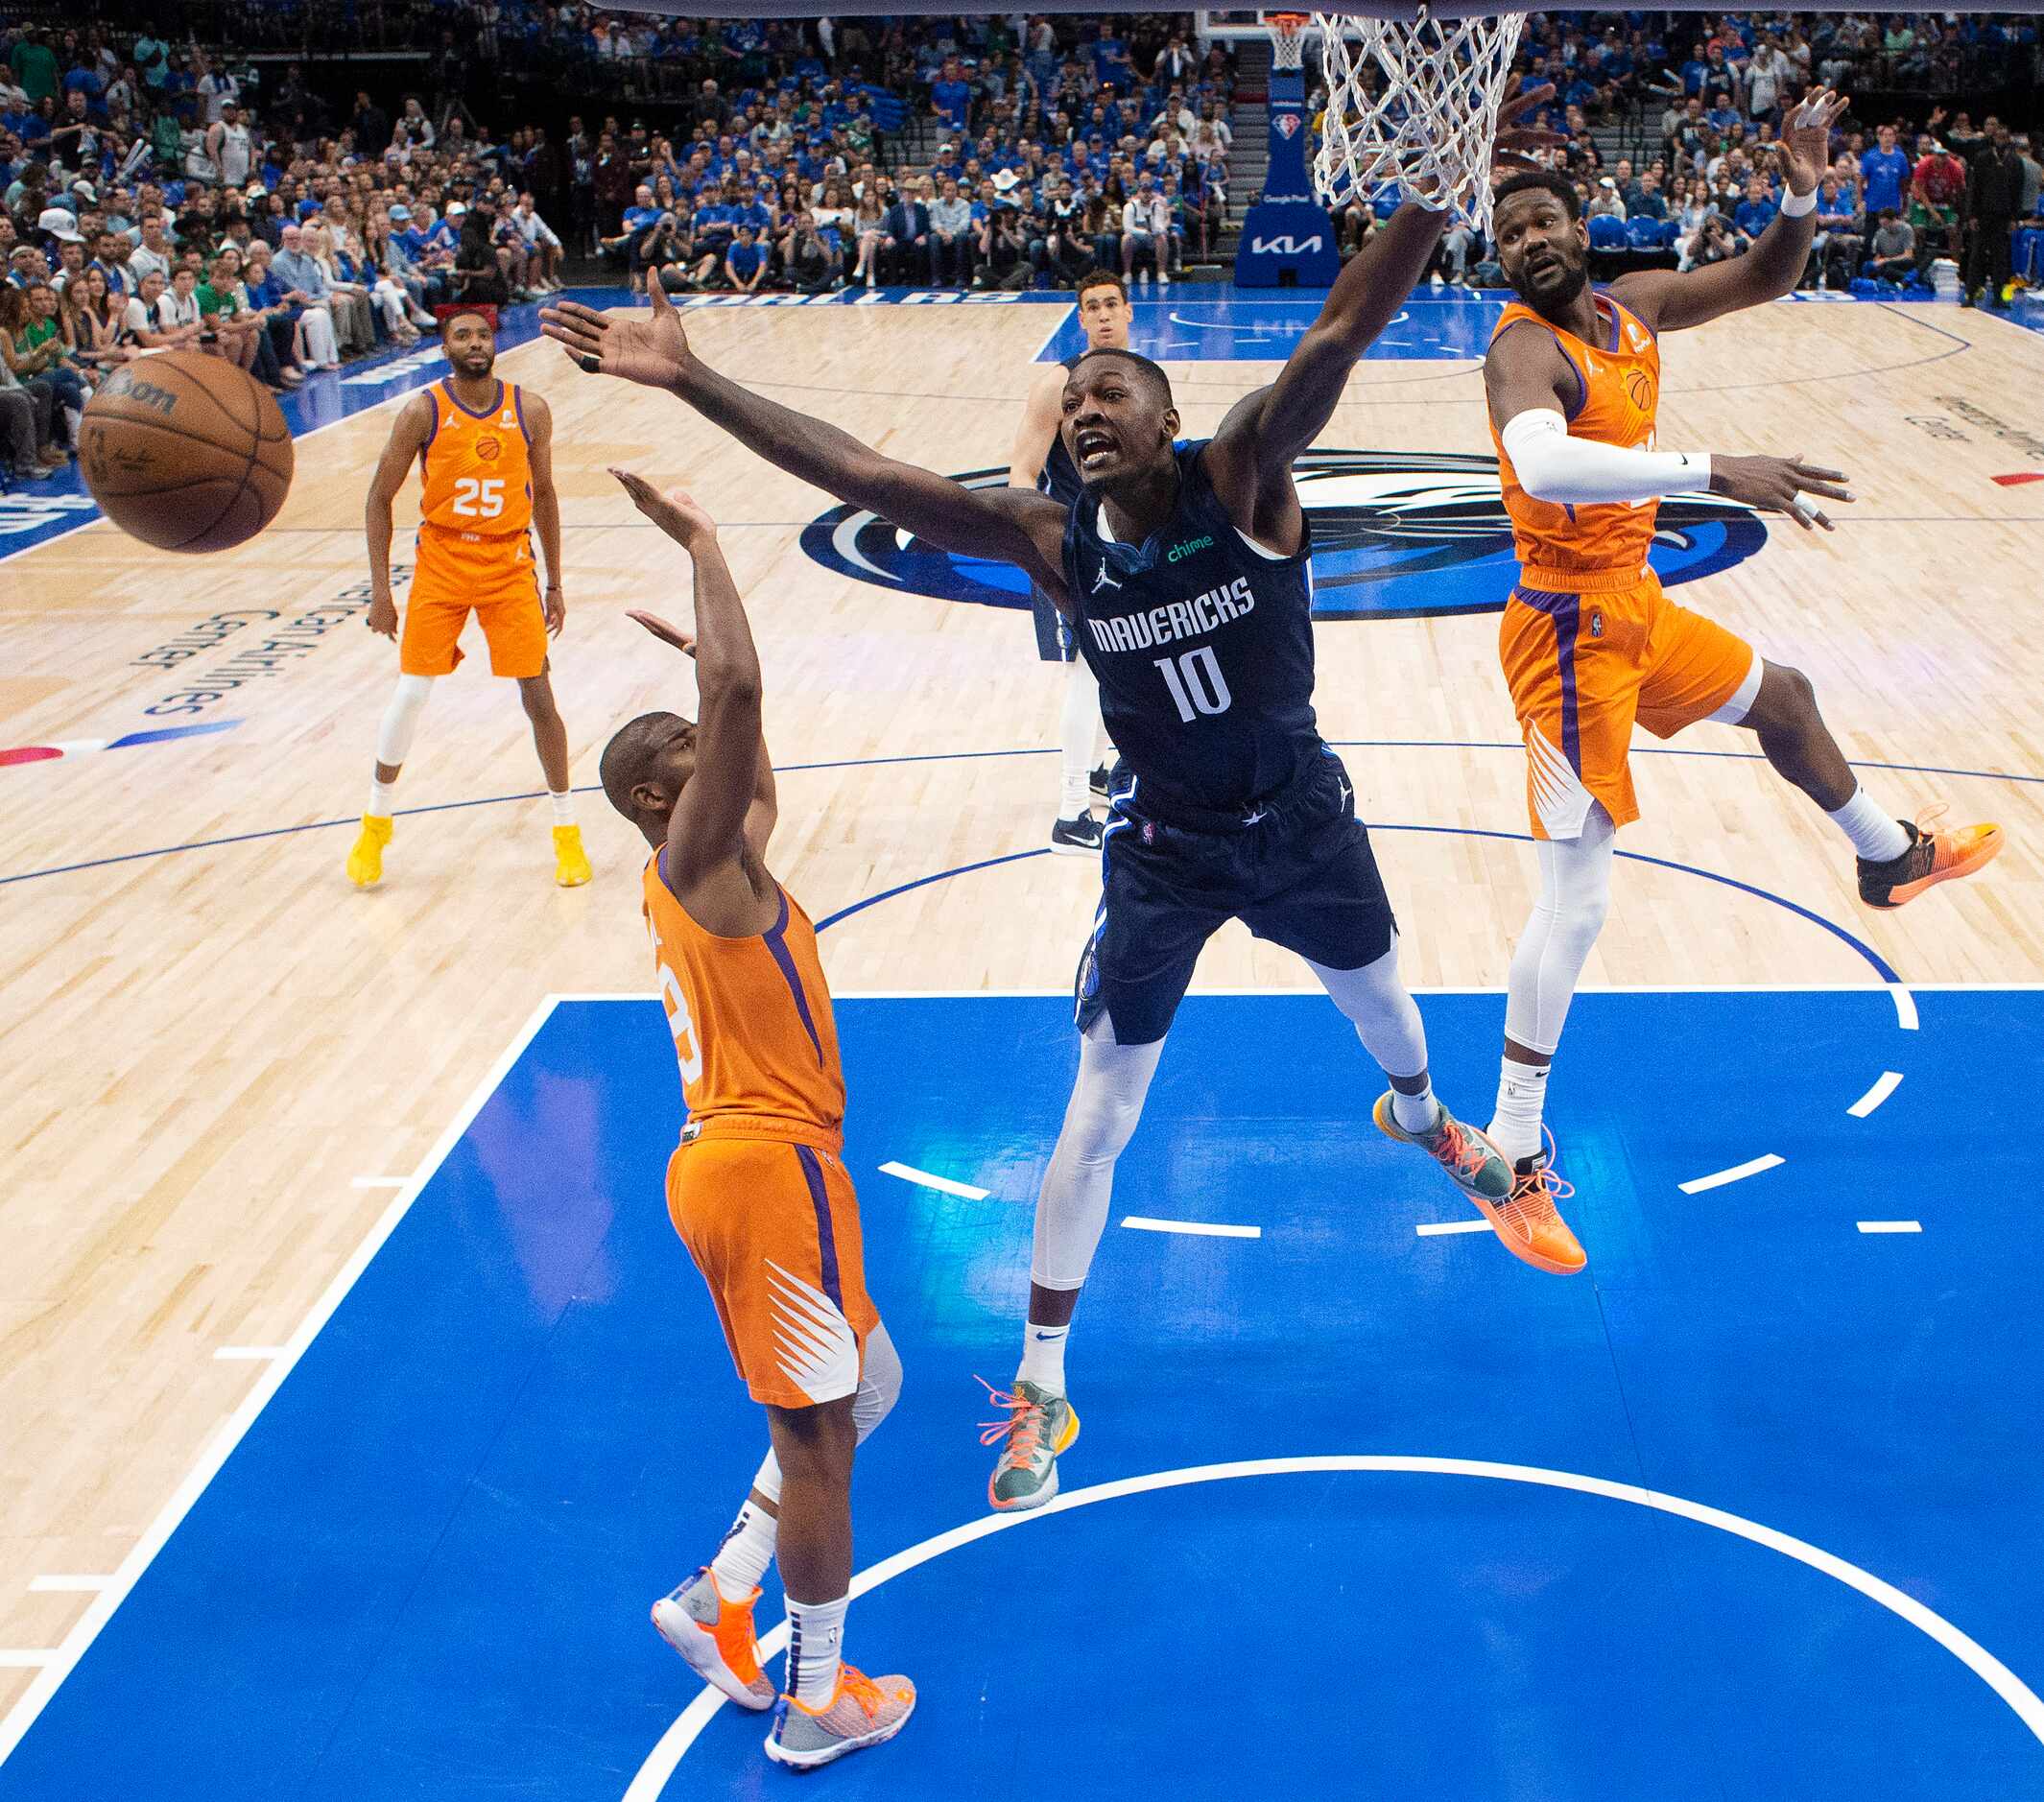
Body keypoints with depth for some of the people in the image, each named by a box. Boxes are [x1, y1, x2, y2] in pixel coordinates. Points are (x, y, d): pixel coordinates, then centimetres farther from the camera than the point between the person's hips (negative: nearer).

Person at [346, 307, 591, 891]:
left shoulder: (530, 411, -3)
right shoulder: (422, 411, -8)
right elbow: (380, 498, -2)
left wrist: (554, 585, 9)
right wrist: (380, 589, -7)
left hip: (509, 564, 1)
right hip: (441, 563, -1)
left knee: (538, 698, -3)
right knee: (410, 693, 0)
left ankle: (567, 832, 11)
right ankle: (375, 824, 20)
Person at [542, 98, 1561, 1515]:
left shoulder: (1242, 475, -19)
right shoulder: (1054, 544, -16)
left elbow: (1341, 334, -36)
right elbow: (861, 473, -22)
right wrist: (687, 379, -29)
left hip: (1300, 817, 1)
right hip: (1164, 851, 0)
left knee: (1376, 991, 28)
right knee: (1102, 1108, 2)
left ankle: (1421, 1115, 67)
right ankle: (1041, 1386, 14)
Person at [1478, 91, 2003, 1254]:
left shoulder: (1635, 305, 3)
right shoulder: (1524, 346, -23)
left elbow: (1765, 282, 15)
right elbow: (1543, 464, -45)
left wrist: (1803, 198, -6)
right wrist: (1714, 473, -50)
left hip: (1635, 604, 9)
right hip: (1571, 629, -9)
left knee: (1782, 697, 32)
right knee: (1579, 897, -9)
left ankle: (1890, 856, 62)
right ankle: (1515, 1155, 0)